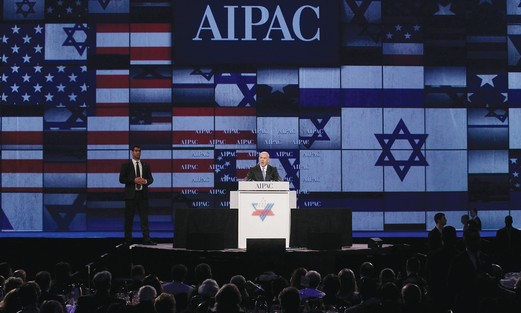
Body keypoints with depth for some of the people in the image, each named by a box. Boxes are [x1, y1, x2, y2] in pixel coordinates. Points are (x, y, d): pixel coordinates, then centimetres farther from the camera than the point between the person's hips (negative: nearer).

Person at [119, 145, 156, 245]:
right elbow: (121, 179, -4)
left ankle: (146, 239, -5)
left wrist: (146, 181, -11)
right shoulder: (126, 165, 2)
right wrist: (134, 180, -15)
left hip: (143, 194, 2)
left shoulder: (146, 165, 12)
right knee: (129, 218, 2)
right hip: (131, 194, -2)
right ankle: (128, 240, 9)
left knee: (144, 218, -3)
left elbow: (151, 179, 12)